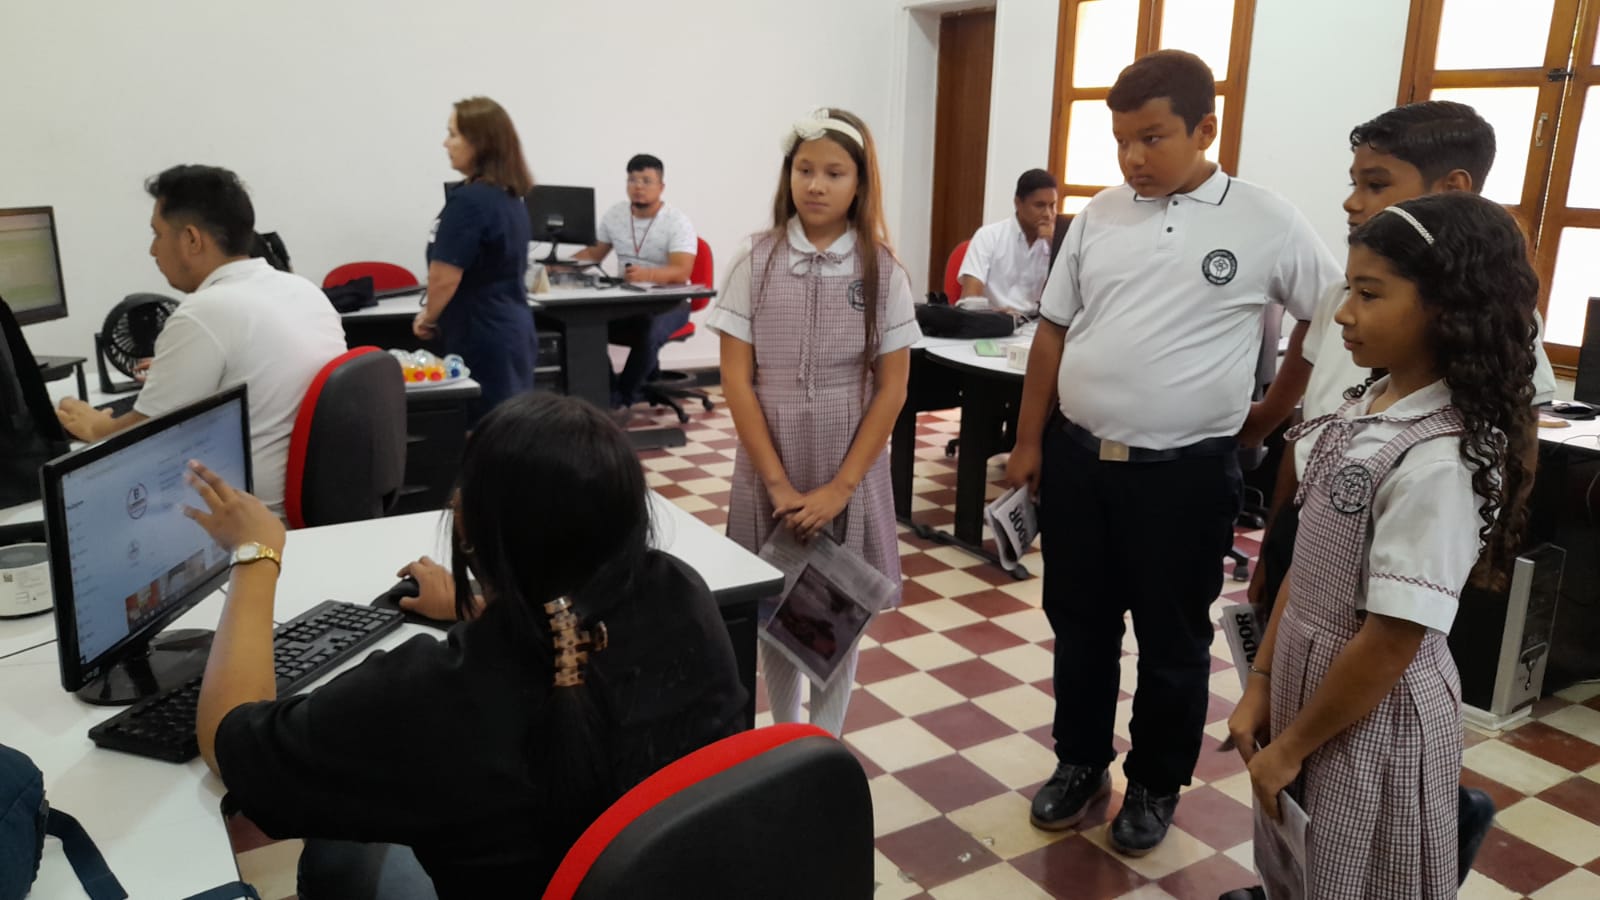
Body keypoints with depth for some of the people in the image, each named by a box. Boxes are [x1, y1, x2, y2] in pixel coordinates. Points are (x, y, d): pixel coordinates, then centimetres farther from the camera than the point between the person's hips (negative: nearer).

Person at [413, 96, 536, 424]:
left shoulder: (469, 200, -17)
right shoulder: (513, 198, 11)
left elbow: (445, 275, -18)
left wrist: (429, 316, 2)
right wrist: (437, 314, 21)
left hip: (483, 340, -9)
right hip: (515, 333, 9)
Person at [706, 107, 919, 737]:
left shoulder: (883, 272, -2)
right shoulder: (755, 262, -3)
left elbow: (891, 389, -2)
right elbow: (736, 380, -5)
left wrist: (840, 486, -10)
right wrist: (779, 482, -10)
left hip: (850, 472, 0)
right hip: (768, 467, 1)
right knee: (774, 611, 10)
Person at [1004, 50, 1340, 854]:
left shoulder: (1266, 223, -7)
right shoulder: (1098, 216, 3)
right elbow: (1053, 332, 8)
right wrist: (1029, 441, 8)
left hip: (1185, 473, -3)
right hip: (1077, 459, 4)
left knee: (1171, 642, 12)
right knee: (1079, 626, 16)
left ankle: (1155, 786, 32)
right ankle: (1080, 762, 36)